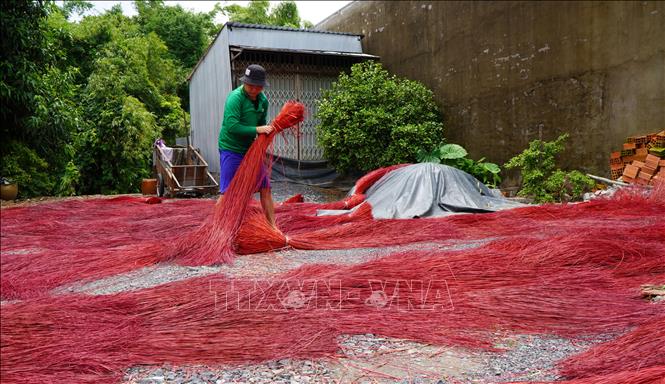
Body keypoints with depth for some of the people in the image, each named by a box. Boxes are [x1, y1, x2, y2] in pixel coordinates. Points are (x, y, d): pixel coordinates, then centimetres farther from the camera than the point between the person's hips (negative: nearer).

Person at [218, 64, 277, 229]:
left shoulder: (263, 100, 5)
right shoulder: (235, 97, -18)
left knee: (265, 187, 7)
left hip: (250, 149, 7)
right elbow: (231, 126, -28)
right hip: (231, 151, -7)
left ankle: (272, 227, 18)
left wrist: (267, 131, -5)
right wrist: (256, 129, -29)